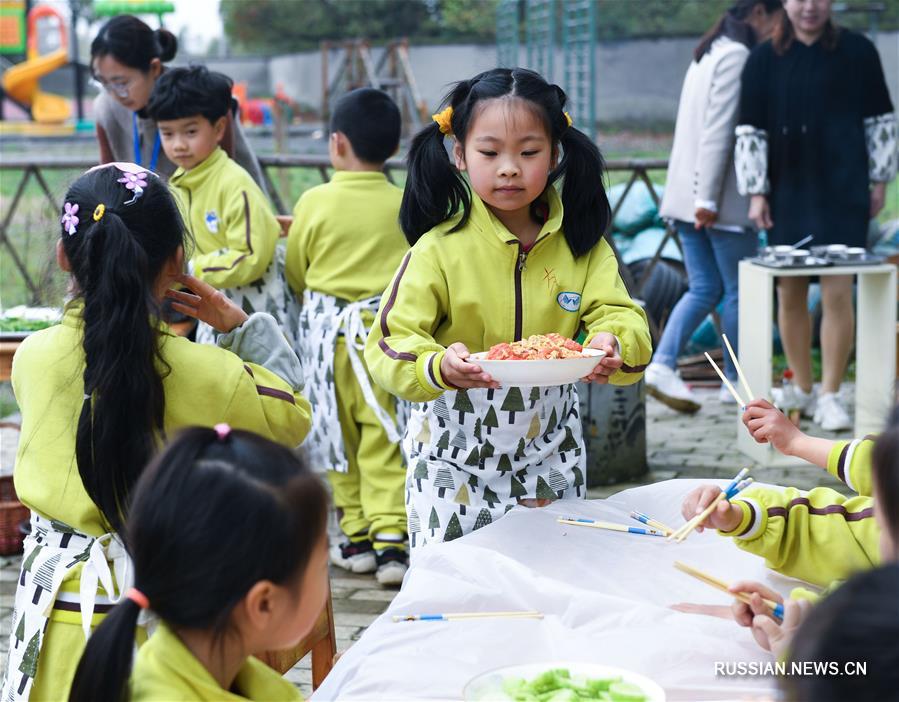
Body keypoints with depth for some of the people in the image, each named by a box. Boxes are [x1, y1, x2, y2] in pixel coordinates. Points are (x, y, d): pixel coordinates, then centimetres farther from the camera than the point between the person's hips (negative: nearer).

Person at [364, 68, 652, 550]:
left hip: (549, 451, 3)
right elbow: (390, 345, -17)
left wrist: (612, 346, -32)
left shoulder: (580, 244, -2)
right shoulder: (440, 248, -12)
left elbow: (619, 313, -8)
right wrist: (438, 366, -38)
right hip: (455, 453, -3)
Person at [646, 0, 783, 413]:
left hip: (689, 195, 9)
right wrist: (708, 199, -20)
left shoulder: (707, 55, 17)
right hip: (723, 197, -9)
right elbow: (719, 133, -19)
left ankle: (661, 365, -5)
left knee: (704, 289, 9)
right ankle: (736, 382, 12)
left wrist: (700, 198, 18)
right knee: (739, 290, 3)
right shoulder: (737, 57, -13)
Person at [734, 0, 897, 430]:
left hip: (843, 193, -2)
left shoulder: (858, 52, 1)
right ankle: (802, 390, 22)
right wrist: (756, 193, 0)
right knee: (790, 295, 7)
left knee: (837, 293, -8)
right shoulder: (763, 60, 5)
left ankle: (830, 395, 1)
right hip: (786, 195, 2)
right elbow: (749, 131, 5)